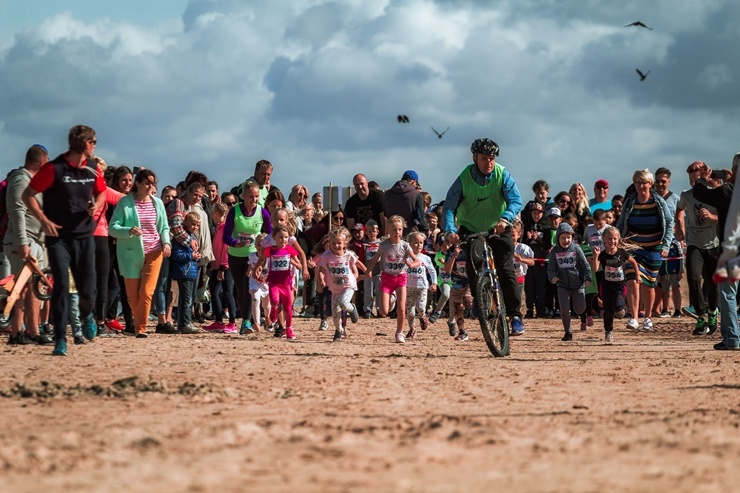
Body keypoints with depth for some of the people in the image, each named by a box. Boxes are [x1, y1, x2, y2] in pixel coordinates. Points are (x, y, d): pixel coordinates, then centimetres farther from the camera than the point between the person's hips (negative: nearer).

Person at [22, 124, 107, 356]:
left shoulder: (93, 170, 4)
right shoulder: (54, 169, -12)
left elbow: (101, 192, 21)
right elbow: (27, 195, -7)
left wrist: (96, 205, -1)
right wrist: (44, 220, -16)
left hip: (84, 236, 4)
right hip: (58, 236, -4)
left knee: (87, 290, 4)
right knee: (61, 285, -12)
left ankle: (87, 314, 39)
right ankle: (60, 340, -7)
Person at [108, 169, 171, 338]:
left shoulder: (158, 203, 7)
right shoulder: (125, 202, -5)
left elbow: (164, 227, 15)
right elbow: (113, 228, -9)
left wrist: (166, 242, -4)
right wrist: (129, 231, -27)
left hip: (153, 252, 2)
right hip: (131, 254, -1)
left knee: (147, 292, -10)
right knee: (133, 294, 7)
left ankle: (141, 328, -4)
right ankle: (138, 322, 30)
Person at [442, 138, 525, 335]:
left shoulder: (502, 175, -14)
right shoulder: (464, 179, -15)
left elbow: (516, 200, -22)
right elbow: (449, 206, -18)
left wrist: (505, 219, -42)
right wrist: (450, 230, -36)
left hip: (498, 230, -1)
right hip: (471, 230, 1)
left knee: (506, 270, -12)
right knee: (473, 273, -5)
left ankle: (515, 315, -12)